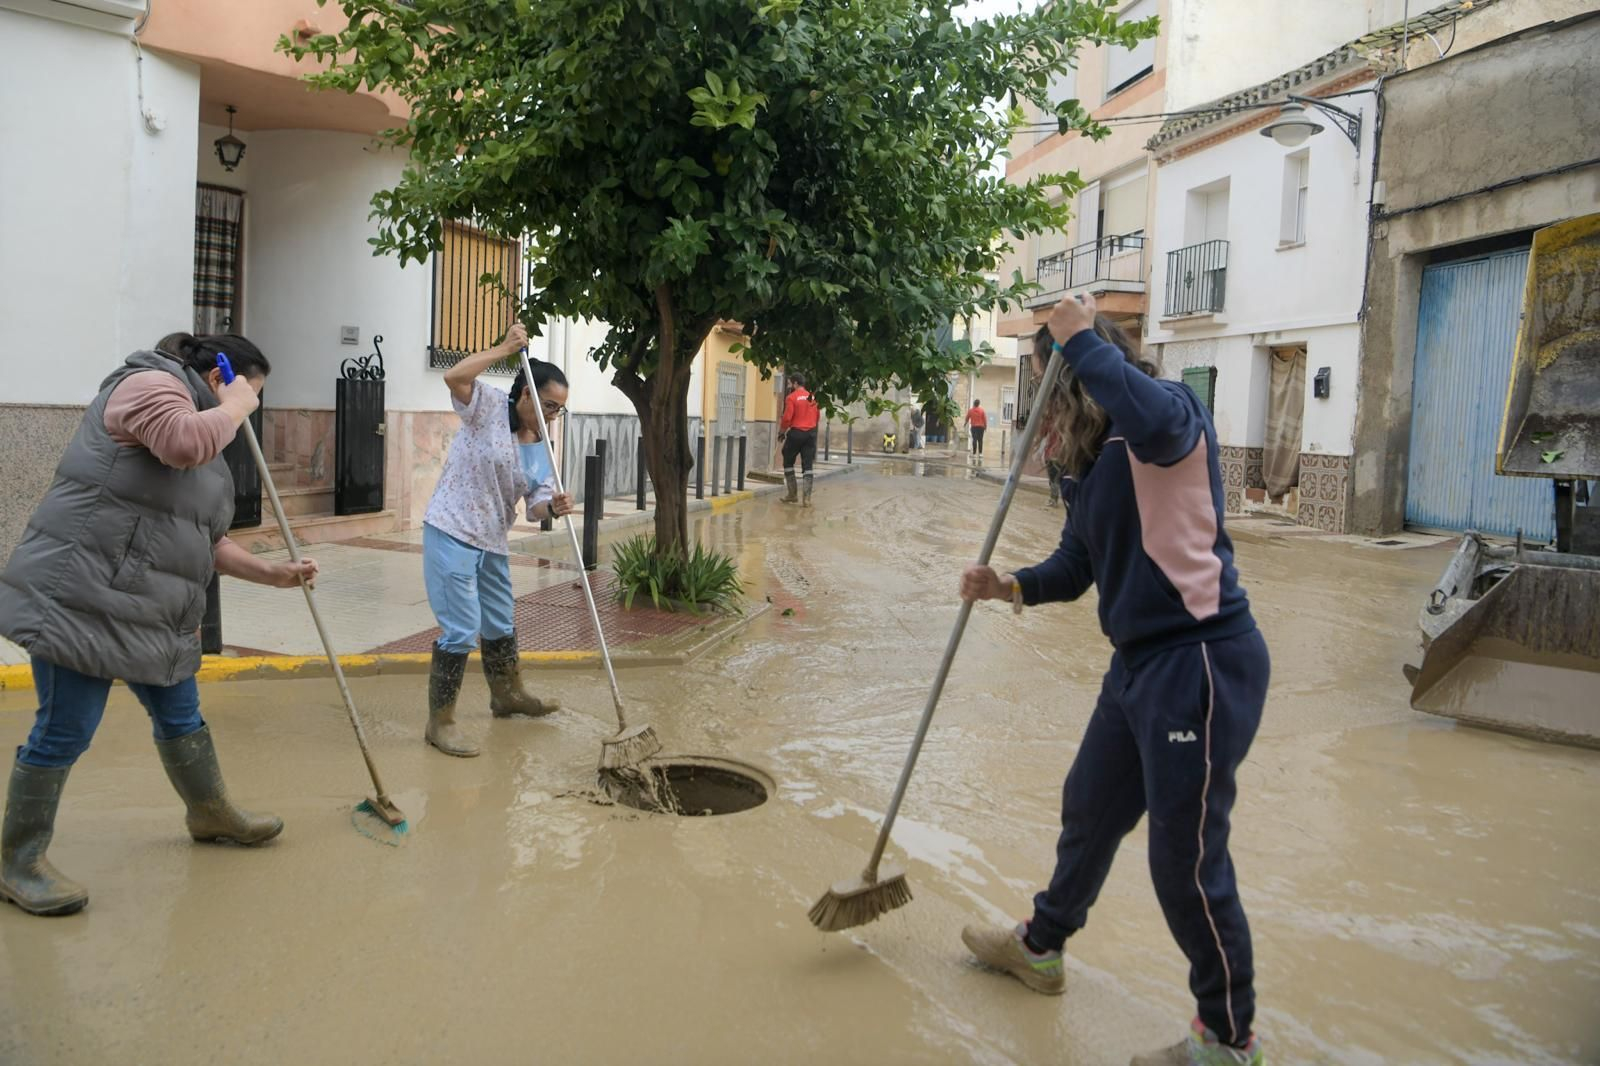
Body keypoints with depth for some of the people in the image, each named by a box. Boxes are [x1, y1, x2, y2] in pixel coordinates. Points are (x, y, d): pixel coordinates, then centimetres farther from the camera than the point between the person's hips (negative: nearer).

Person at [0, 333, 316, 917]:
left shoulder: (205, 432, 20)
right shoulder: (150, 383, -8)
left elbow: (204, 541, 22)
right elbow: (185, 442, -32)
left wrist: (271, 572, 14)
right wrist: (234, 407, -13)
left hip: (150, 612, 10)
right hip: (80, 598, -10)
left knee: (181, 717, 20)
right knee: (64, 732, -1)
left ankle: (212, 814, 39)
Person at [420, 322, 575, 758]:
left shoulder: (541, 449, 7)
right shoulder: (489, 406, -10)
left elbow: (535, 506, 3)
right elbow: (453, 378, -30)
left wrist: (553, 507, -21)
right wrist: (505, 349, -26)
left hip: (493, 542, 8)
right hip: (451, 533, -8)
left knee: (501, 623, 22)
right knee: (461, 630, -10)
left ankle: (507, 694, 45)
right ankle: (440, 722, 2)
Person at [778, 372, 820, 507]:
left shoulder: (791, 397, -10)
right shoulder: (812, 397, 8)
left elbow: (787, 418, -13)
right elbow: (817, 416, 13)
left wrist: (781, 432, 1)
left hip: (796, 433, -5)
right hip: (811, 434, 5)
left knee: (788, 463, 13)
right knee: (807, 466, 5)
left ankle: (792, 494, 13)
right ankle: (807, 498, -2)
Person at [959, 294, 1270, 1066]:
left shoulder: (1175, 412, -13)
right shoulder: (1094, 464, 12)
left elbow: (1153, 418, -39)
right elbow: (1075, 569, 16)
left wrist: (1080, 338, -26)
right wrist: (1009, 587, -3)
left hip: (1201, 660, -9)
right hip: (1139, 662, 9)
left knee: (1186, 857, 0)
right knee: (1088, 809, 23)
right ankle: (1040, 947, 47)